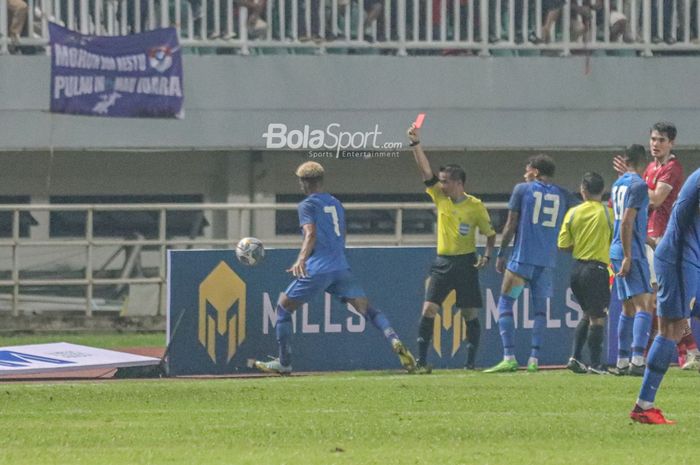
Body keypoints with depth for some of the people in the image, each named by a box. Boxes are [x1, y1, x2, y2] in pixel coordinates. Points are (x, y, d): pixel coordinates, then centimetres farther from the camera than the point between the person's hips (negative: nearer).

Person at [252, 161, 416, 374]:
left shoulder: (307, 205, 0)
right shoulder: (336, 204, 20)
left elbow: (311, 234, -17)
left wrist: (302, 259, -32)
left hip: (317, 270, -5)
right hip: (341, 267, 5)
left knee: (283, 307, 12)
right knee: (367, 309, -2)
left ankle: (284, 363, 10)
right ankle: (395, 342, -28)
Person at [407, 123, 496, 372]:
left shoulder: (475, 206, -5)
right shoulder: (440, 198, 4)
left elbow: (490, 234, 2)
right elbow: (426, 171, -1)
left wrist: (487, 256, -13)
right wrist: (415, 144, -8)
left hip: (466, 263, -3)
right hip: (443, 262, 3)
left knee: (470, 314, 0)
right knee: (428, 309, -8)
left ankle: (471, 361, 8)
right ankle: (421, 360, -7)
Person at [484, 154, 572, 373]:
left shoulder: (522, 190, 2)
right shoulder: (563, 196, 9)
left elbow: (511, 225, 1)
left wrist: (501, 253, 8)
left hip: (522, 257, -3)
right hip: (547, 260, 3)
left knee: (505, 303, 2)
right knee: (540, 308, 10)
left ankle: (509, 357, -9)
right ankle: (534, 359, -1)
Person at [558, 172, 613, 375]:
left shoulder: (573, 213, 2)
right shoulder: (607, 213, -8)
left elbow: (563, 245, 1)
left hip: (577, 267, 5)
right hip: (597, 268, -5)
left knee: (588, 315, 19)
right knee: (597, 318, -2)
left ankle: (575, 357, 13)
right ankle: (595, 364, -3)